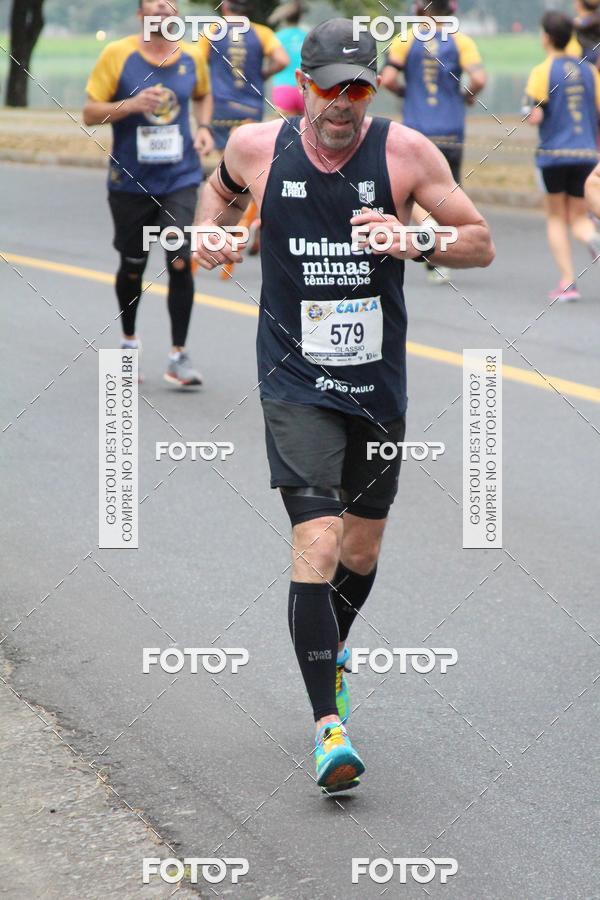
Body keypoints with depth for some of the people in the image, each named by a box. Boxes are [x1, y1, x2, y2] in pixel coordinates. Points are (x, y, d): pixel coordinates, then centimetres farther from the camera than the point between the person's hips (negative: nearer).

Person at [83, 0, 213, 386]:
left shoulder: (191, 57, 1)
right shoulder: (117, 55, -7)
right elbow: (90, 112, -7)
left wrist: (204, 128, 3)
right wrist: (131, 105, -23)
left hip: (180, 180, 1)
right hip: (130, 181, -1)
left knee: (180, 261, -12)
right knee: (133, 267, 12)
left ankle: (179, 355, -3)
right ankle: (129, 340, 37)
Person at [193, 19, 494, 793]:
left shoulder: (405, 153, -7)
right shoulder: (256, 148, -5)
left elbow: (480, 243, -3)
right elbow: (222, 188, 20)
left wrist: (414, 241, -22)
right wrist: (212, 228, 0)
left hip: (378, 383, 2)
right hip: (296, 386, -2)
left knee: (362, 548, 16)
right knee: (317, 545, -17)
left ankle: (332, 652, 47)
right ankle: (329, 727, -14)